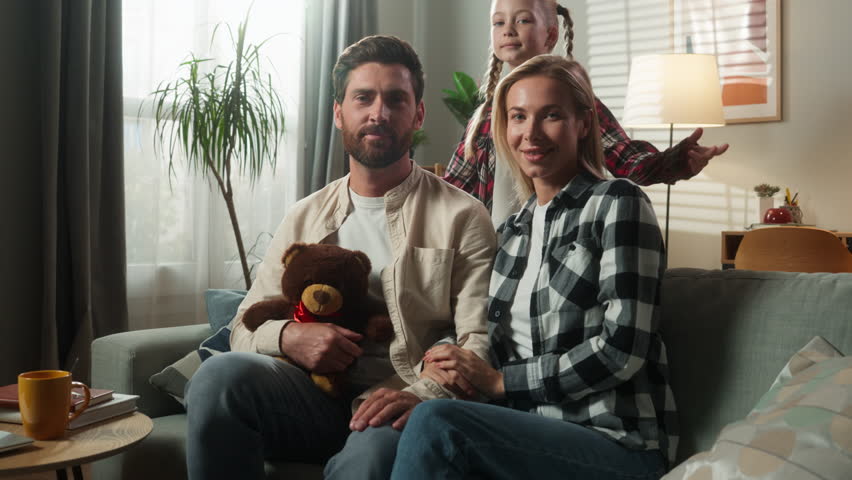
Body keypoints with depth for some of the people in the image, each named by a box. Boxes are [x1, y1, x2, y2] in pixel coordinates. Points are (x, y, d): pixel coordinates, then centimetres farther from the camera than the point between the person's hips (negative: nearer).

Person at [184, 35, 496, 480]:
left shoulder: (461, 217, 4)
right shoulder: (304, 218, 17)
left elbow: (479, 342, -6)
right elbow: (244, 328, 16)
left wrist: (425, 393, -27)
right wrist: (288, 336, -8)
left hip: (396, 410, -4)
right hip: (315, 400, 5)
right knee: (221, 373, -26)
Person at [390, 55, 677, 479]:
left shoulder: (616, 204, -3)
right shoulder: (513, 229, 16)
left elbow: (621, 350, -12)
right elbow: (494, 348, 15)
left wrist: (499, 380, -8)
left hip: (617, 443, -4)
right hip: (534, 432, 5)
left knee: (436, 424, -31)